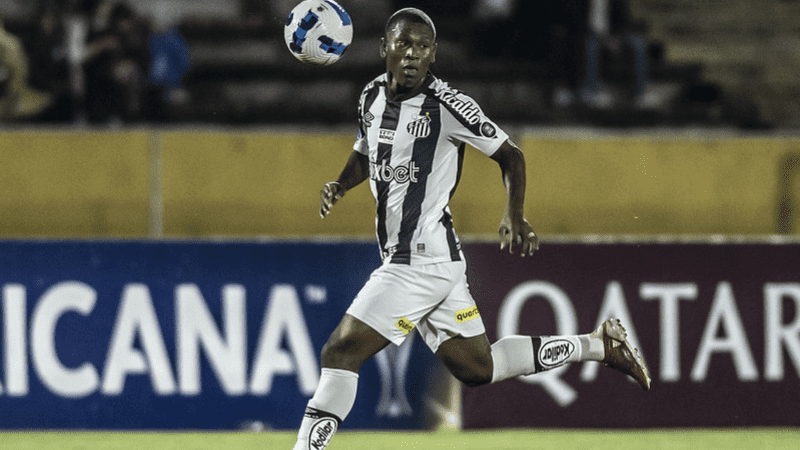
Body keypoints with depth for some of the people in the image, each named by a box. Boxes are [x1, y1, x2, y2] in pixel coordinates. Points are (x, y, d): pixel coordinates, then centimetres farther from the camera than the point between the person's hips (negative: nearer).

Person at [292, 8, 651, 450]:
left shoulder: (446, 105, -14)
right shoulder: (372, 97, 8)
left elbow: (510, 154, -6)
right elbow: (366, 151, 26)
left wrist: (514, 215, -17)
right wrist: (340, 186, 7)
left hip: (424, 261, -8)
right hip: (398, 259, 8)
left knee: (340, 351, -14)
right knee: (477, 368, 15)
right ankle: (597, 344, 25)